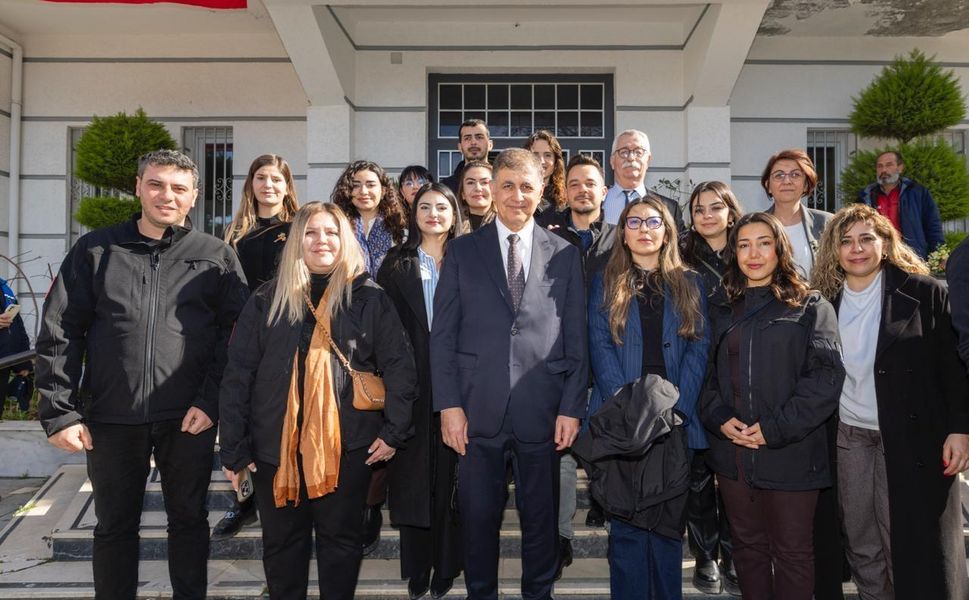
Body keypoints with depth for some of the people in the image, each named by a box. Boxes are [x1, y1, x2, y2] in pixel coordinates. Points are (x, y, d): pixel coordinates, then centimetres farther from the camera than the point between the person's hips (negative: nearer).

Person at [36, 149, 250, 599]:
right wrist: (59, 411, -4)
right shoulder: (96, 250, 5)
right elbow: (60, 333, 3)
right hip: (111, 417, 1)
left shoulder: (217, 256, 3)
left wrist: (211, 400, -10)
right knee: (114, 526, 14)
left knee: (189, 520, 12)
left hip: (189, 419, -1)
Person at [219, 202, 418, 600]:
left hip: (347, 443, -1)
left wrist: (394, 430, -8)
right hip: (276, 445, 2)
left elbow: (399, 366, 0)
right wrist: (234, 446, -1)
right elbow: (237, 375, 3)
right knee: (282, 543, 12)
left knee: (340, 539, 10)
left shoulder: (370, 299, 1)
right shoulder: (267, 301, 5)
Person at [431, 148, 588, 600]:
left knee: (540, 517, 12)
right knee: (478, 517, 10)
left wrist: (572, 408, -2)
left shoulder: (565, 255, 6)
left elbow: (576, 339, 4)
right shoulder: (462, 251, 5)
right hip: (478, 410, 0)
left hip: (541, 411, 0)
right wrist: (448, 405, -5)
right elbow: (443, 335, 2)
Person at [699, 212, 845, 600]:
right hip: (732, 451, 4)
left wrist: (777, 428, -16)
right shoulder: (722, 312, 13)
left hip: (791, 452, -3)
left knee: (792, 552, 7)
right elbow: (706, 375, 12)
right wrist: (719, 418, -6)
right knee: (748, 547, 15)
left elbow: (826, 375, -9)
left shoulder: (810, 307, 0)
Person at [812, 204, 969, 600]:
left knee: (915, 544, 4)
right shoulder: (828, 300, 6)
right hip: (849, 438, 4)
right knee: (862, 548, 13)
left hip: (911, 439, -3)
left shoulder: (924, 292, -5)